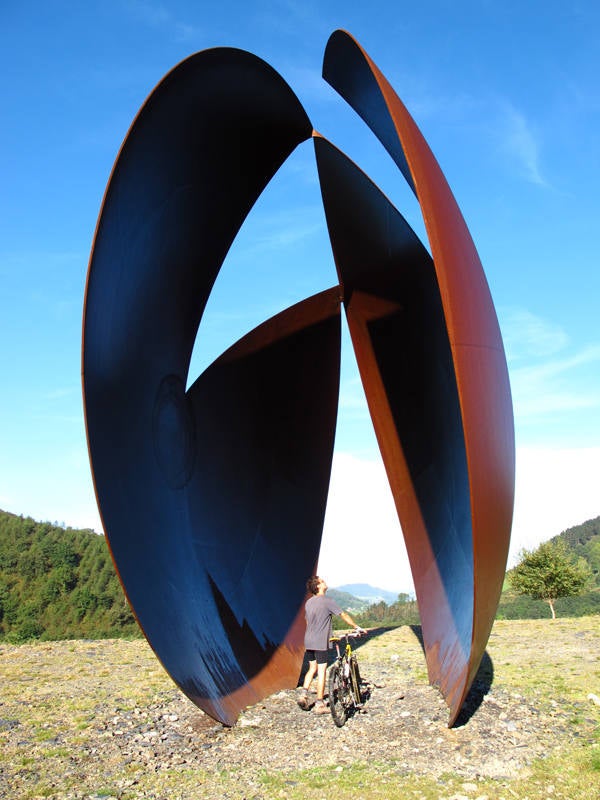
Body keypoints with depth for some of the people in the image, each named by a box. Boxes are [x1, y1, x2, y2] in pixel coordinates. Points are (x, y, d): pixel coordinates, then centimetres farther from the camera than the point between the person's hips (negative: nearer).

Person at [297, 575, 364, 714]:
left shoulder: (308, 602, 10)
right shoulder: (327, 601, -11)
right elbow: (344, 615, -7)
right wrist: (357, 627, 5)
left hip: (308, 641, 7)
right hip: (320, 642, -7)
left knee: (312, 668, 19)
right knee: (321, 671, 0)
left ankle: (303, 693, 5)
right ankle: (320, 705, 3)